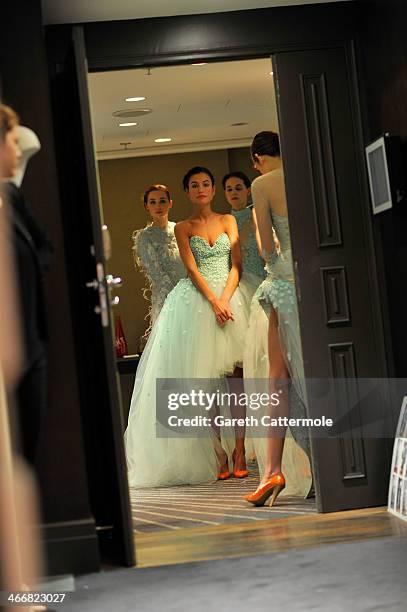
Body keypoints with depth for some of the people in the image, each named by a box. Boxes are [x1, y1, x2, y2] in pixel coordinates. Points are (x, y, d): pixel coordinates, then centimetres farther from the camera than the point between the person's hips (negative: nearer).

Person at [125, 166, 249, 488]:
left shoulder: (228, 221, 13)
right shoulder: (183, 228, 9)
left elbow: (236, 265, 4)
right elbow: (192, 269, -2)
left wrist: (226, 299, -11)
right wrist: (214, 302, -15)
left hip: (230, 296, 1)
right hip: (196, 300, -1)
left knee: (236, 372, -8)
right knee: (202, 376, -6)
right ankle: (216, 455, -2)